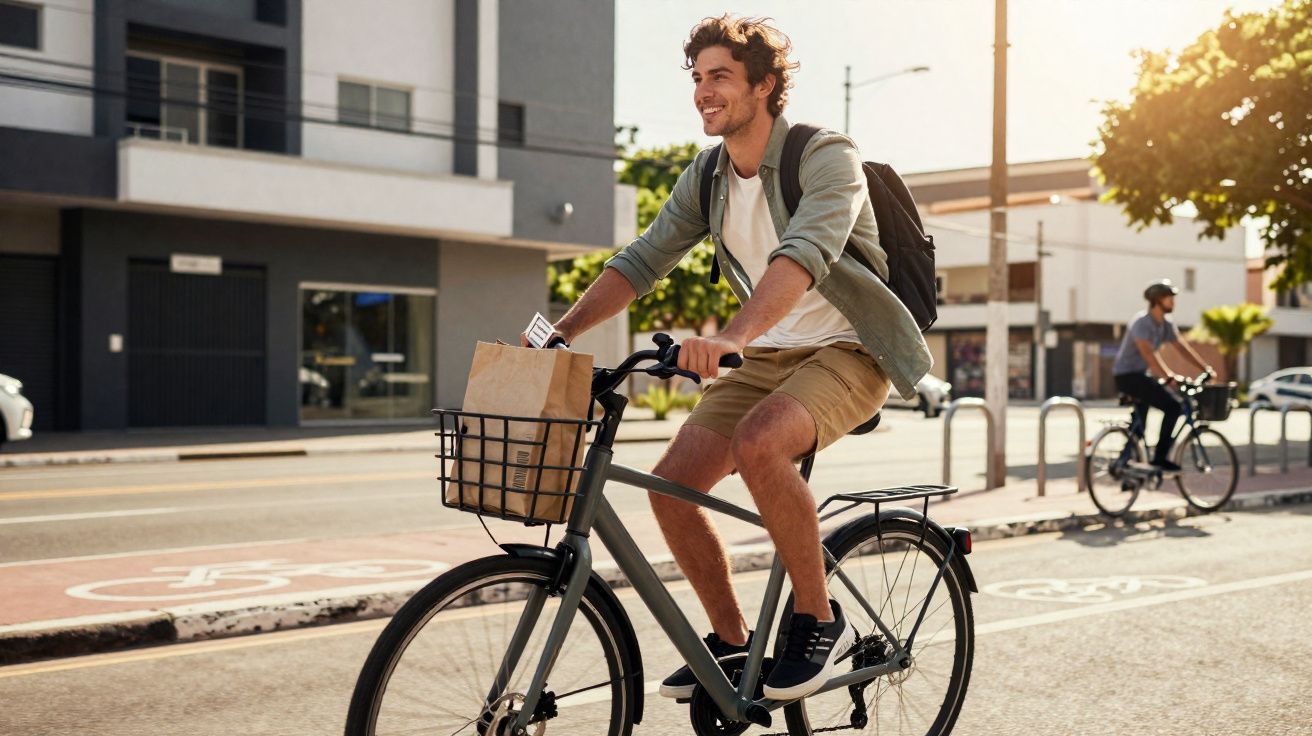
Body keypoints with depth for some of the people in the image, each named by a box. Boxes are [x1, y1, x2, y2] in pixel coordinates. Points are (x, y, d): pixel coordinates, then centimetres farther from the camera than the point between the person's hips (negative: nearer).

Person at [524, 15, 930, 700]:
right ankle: (731, 640, 11)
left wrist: (731, 336, -50)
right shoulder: (705, 179, 6)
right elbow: (640, 260, 3)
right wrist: (559, 332, -10)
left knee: (758, 443, -35)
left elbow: (804, 254, -34)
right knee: (670, 482, -9)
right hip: (768, 355, 7)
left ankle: (818, 620, -15)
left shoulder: (825, 156, -16)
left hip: (846, 350, -7)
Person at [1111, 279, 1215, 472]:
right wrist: (1168, 376, -43)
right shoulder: (1141, 322, -19)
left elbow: (1184, 348, 12)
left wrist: (1206, 369, 4)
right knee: (1173, 406, -19)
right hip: (1128, 376, -10)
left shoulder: (1167, 324, 9)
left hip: (1141, 375, 10)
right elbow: (1147, 353, -32)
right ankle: (1160, 457, -14)